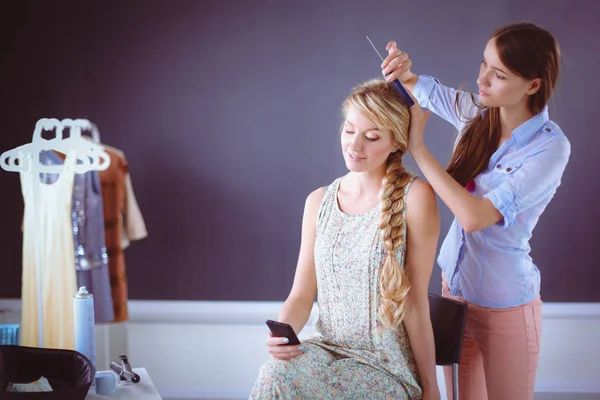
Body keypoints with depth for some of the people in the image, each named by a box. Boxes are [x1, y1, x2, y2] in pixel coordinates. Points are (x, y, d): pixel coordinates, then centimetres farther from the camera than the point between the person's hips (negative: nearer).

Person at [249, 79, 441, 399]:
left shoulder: (414, 197, -8)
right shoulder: (319, 202, 7)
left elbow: (415, 301, -7)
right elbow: (302, 294, 8)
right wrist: (283, 333, -14)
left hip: (388, 365, -4)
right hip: (326, 348, 4)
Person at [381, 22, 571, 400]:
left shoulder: (550, 148, -22)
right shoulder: (479, 113, -6)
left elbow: (474, 217, -30)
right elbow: (420, 87, 11)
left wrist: (418, 147, -26)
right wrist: (403, 69, -14)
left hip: (503, 306, -5)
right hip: (455, 283, 5)